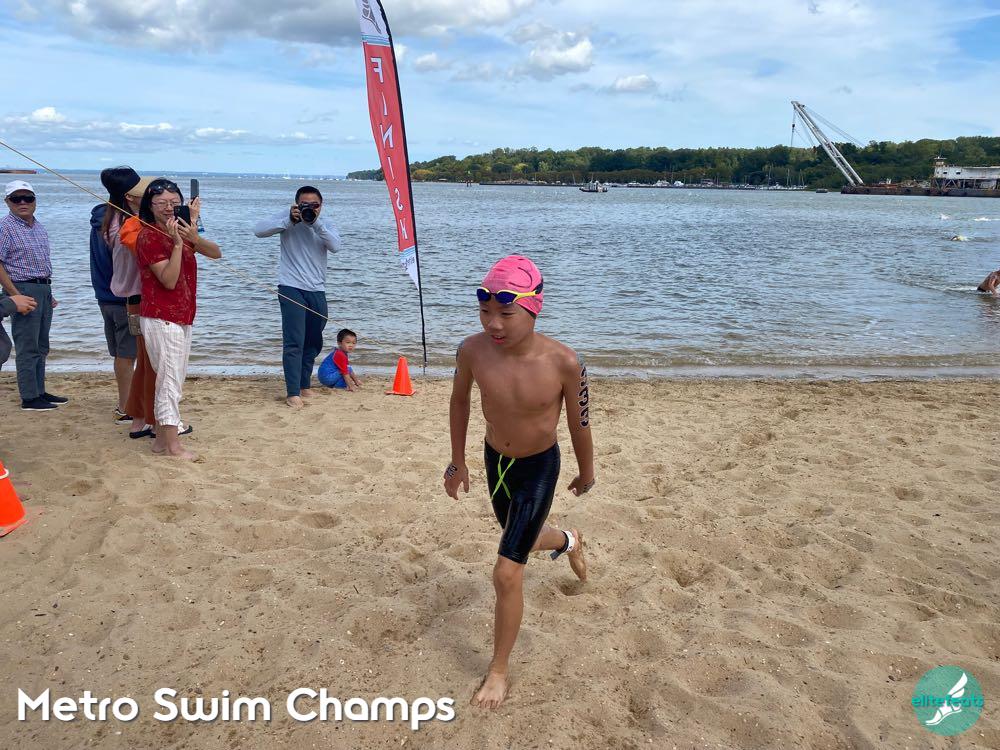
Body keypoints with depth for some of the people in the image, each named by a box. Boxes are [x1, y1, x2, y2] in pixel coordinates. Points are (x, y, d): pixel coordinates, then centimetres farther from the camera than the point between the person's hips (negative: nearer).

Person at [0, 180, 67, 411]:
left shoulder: (40, 228, 14)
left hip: (44, 289, 8)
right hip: (23, 290, -8)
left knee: (41, 346, 13)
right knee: (27, 348, -5)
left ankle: (39, 392, 22)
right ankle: (29, 398, 0)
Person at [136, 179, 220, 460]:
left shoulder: (181, 231, 13)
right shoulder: (149, 235, -11)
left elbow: (216, 253, 0)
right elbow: (169, 280, -20)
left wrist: (194, 238, -17)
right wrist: (178, 243, -25)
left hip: (182, 318, 9)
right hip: (161, 319, -9)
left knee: (173, 381, 14)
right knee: (170, 381, -5)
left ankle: (161, 439, 23)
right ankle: (173, 446, 2)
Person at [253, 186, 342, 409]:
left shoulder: (325, 225, 9)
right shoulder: (289, 218, 0)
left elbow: (335, 246, -11)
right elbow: (259, 230, -12)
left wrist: (316, 223, -20)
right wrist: (290, 221, -19)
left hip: (317, 292, 5)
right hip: (292, 289, -5)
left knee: (313, 343, 14)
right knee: (294, 342, -11)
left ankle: (304, 385, 29)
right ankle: (293, 392, -9)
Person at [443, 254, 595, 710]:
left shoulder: (563, 363, -30)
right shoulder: (472, 351, -22)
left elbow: (579, 425, -12)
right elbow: (459, 402, -1)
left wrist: (586, 474, 3)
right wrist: (458, 462, 7)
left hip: (539, 467, -4)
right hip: (495, 461, 4)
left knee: (507, 574, -7)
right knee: (522, 539, 29)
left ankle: (500, 669, 17)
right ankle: (568, 542, 66)